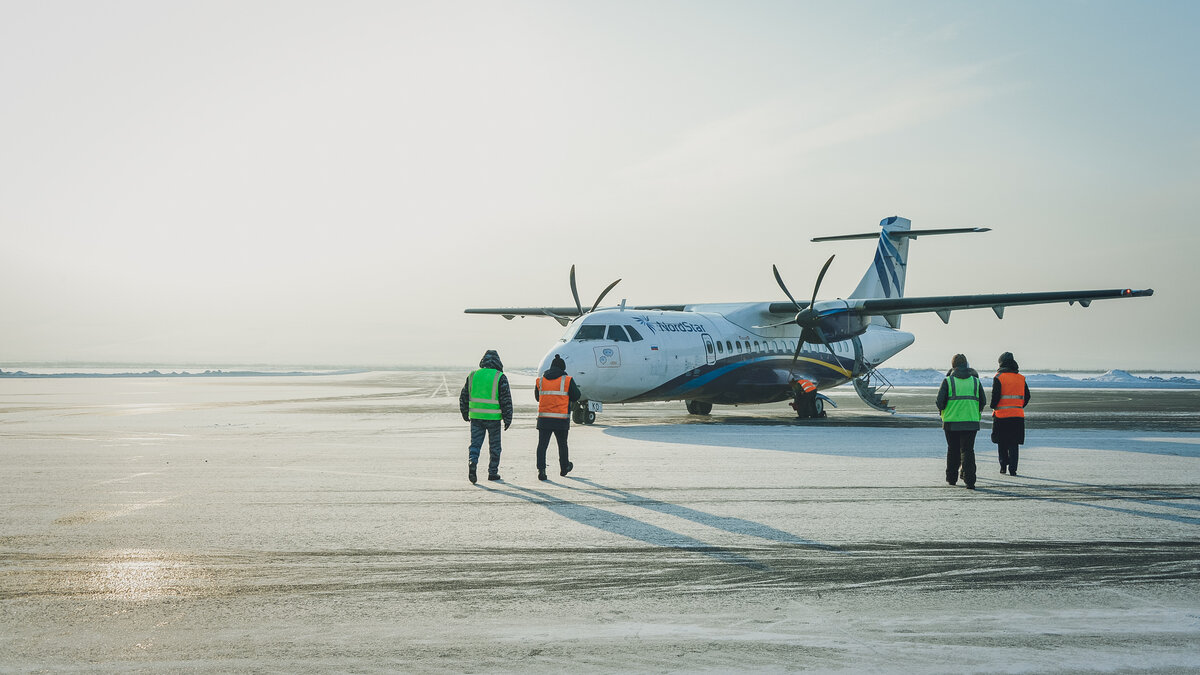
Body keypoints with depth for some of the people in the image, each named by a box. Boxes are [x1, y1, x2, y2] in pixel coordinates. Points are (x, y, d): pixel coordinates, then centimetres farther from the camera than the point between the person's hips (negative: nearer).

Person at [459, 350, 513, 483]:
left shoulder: (472, 376, 6)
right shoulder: (500, 377, -6)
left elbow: (464, 396, 12)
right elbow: (506, 399, -7)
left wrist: (465, 414, 24)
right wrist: (508, 418, 0)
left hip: (476, 417, 2)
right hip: (493, 417, -2)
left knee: (475, 443, 7)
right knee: (494, 447, 10)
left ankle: (472, 462, -19)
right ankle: (493, 473, 16)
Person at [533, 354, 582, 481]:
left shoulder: (540, 380, 5)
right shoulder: (567, 380, -5)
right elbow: (576, 396, 1)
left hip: (543, 418, 1)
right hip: (561, 419, -1)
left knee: (542, 445, 1)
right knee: (562, 444, 16)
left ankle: (541, 469, -12)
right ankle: (564, 468, 31)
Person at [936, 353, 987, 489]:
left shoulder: (948, 381, -3)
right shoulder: (975, 381, 4)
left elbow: (940, 401, -7)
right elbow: (983, 401, 7)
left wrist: (944, 412, 13)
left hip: (951, 422, -1)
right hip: (971, 422, 1)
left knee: (953, 450, 14)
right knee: (968, 450, 2)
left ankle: (951, 478, 24)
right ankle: (969, 480, -9)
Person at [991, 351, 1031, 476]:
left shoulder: (999, 377, -7)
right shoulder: (1021, 378, 7)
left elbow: (995, 396, -13)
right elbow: (1027, 396, 8)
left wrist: (993, 407, 4)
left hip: (1001, 414, -3)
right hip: (1017, 415, 3)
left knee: (1001, 442, 12)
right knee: (1014, 444, 7)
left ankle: (1003, 465, 8)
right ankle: (1012, 469, 1)